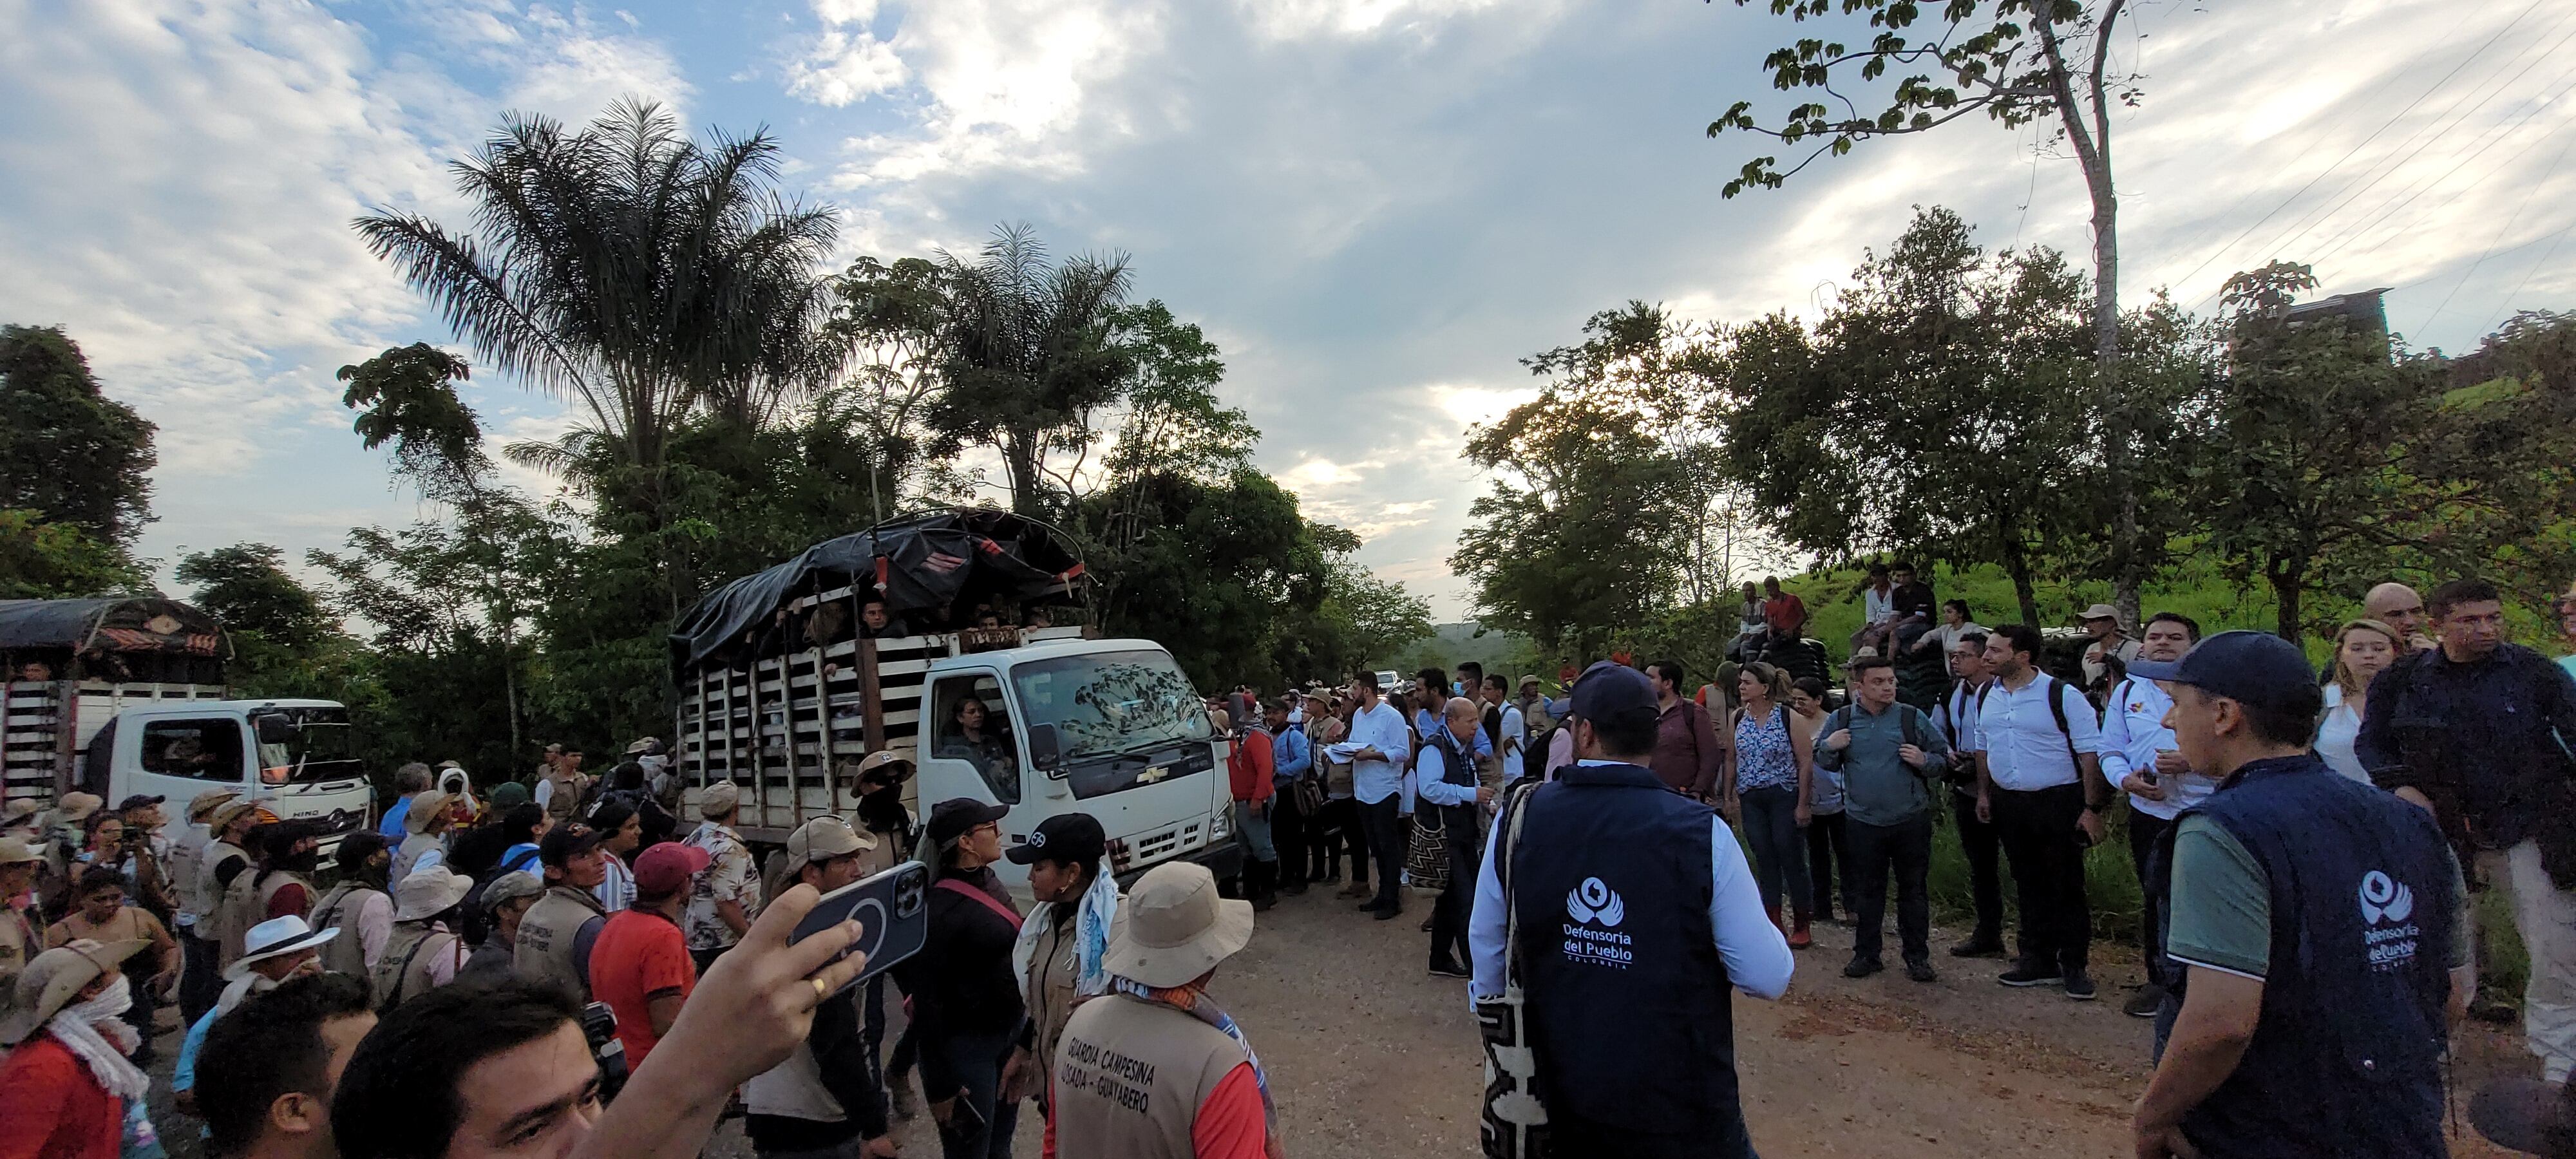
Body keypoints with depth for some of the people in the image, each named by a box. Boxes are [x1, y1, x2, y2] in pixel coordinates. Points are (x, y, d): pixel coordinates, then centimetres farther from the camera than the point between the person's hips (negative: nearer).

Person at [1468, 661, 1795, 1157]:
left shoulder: (1520, 815, -11)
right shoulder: (1702, 832, -19)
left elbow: (1486, 943, -1)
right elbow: (1768, 976, -14)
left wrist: (1491, 1003, 18)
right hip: (1681, 1104, -2)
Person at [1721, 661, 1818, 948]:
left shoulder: (1789, 718, -10)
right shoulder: (1738, 718, 3)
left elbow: (1805, 763, -9)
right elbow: (1731, 759, 11)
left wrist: (1803, 804, -11)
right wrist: (1728, 796, 10)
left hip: (1784, 797, -4)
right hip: (1751, 800, 4)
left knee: (1791, 859, 2)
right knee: (1764, 860, 9)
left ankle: (1801, 925, 18)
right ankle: (1775, 924, 20)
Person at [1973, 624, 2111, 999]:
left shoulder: (2063, 696, -12)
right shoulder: (1986, 696, 5)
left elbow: (2090, 753, -11)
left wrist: (2092, 808, -14)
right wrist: (1984, 793, 12)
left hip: (2058, 802, -5)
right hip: (2008, 804, 5)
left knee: (2066, 886, 3)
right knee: (2029, 885, 14)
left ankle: (2075, 967, 16)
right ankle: (2039, 961, 25)